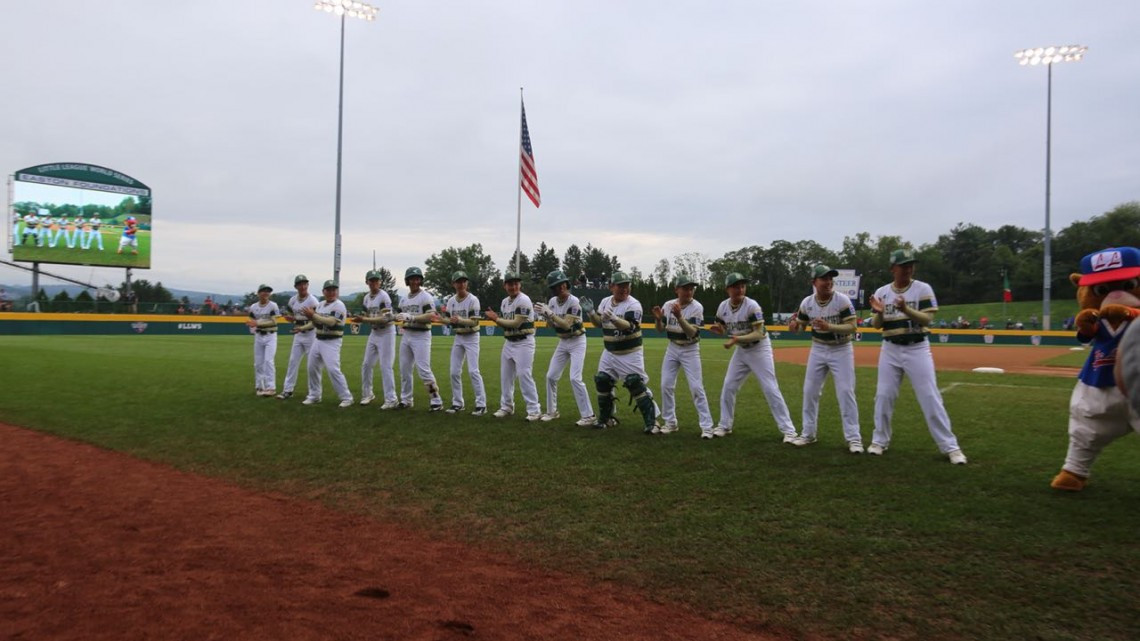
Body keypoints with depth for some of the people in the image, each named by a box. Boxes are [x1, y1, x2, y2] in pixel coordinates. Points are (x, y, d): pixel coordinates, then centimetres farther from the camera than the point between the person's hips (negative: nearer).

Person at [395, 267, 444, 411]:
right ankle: (406, 400, 21)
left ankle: (436, 401, -4)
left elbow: (431, 316, -19)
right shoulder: (404, 299, 15)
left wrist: (411, 317, -26)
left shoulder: (425, 297, -7)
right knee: (404, 369, 10)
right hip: (406, 335, 7)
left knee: (423, 370, -12)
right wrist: (398, 317, -3)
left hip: (421, 336, -7)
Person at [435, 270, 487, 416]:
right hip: (457, 338, 6)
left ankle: (481, 404, -6)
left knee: (473, 371, -12)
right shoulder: (451, 301, 4)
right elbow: (450, 322, 7)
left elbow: (474, 322, -20)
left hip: (471, 338, -6)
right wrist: (441, 319, -15)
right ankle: (457, 403, 17)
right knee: (454, 372, 6)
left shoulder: (473, 300, -13)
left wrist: (460, 320, -36)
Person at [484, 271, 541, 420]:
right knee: (505, 375, 12)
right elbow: (505, 323, 14)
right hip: (509, 342, 9)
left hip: (523, 342, -9)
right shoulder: (504, 302, 11)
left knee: (524, 375, -12)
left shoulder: (524, 300, -16)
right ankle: (506, 407, 25)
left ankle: (534, 410, -6)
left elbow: (516, 323, -21)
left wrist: (496, 319, -13)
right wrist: (495, 318, -7)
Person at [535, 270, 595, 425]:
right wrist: (545, 314, -12)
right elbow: (553, 325, 6)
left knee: (575, 378, -16)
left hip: (577, 342, -7)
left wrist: (550, 313, -27)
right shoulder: (552, 301, 1)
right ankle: (552, 411, 22)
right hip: (562, 342, 7)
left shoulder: (574, 302, -20)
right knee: (551, 376, 7)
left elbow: (567, 325, -27)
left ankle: (588, 415, -8)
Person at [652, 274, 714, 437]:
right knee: (666, 385, 4)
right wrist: (658, 319, -21)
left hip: (690, 350, -4)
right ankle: (670, 422, 18)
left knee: (696, 387, -9)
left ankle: (706, 426, -3)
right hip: (672, 348, 4)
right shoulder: (668, 305, -4)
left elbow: (691, 332, -25)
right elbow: (660, 329, 1)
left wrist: (679, 317, -38)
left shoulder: (697, 307, -16)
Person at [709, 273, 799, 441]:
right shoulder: (723, 307, -5)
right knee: (728, 388, 7)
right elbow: (724, 330, 8)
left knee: (771, 389, -8)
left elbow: (759, 334, -26)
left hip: (759, 349, -6)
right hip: (741, 351, 6)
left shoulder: (752, 306, -23)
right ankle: (725, 426, 23)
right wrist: (718, 329, -16)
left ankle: (788, 430, -2)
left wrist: (737, 339, -38)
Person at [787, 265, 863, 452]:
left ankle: (853, 438, 1)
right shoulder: (807, 303, -7)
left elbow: (852, 327, -21)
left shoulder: (842, 300, -18)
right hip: (818, 349, 4)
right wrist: (793, 326, -19)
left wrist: (829, 326, -36)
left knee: (846, 392, -7)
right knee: (810, 391, 7)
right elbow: (800, 325, 5)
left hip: (841, 350, -4)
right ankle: (808, 433, 21)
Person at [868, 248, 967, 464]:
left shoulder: (923, 289, -5)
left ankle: (950, 446, 2)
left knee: (931, 398, -4)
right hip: (890, 350, 3)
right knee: (883, 396, 7)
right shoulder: (882, 292, 4)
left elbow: (927, 319, -14)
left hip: (917, 349, -3)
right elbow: (877, 325, 4)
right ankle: (880, 441, 22)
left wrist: (906, 309, -30)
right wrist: (879, 312, -18)